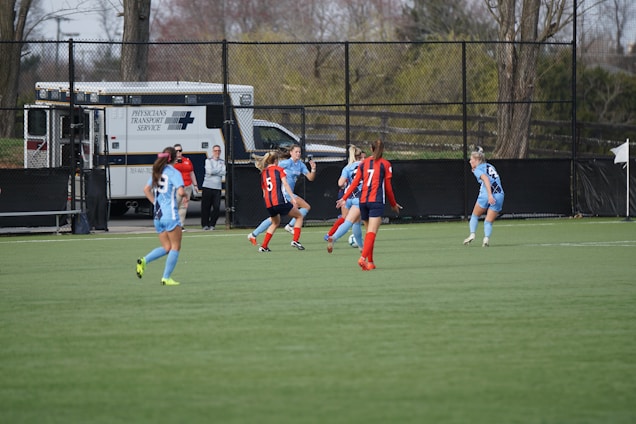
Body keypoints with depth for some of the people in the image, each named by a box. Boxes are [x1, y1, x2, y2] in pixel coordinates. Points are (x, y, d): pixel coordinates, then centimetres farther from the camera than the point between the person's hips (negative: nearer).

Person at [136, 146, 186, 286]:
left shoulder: (157, 171, 11)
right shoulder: (174, 173, -10)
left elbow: (146, 189, 17)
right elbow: (180, 191, -22)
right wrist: (185, 196, -1)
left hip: (158, 215, 7)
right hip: (171, 214, -7)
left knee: (166, 247, 15)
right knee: (175, 247, 4)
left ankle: (144, 260, -6)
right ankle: (166, 278, -1)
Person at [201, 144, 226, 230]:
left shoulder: (222, 162, 12)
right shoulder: (208, 161, 6)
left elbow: (224, 173, -4)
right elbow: (210, 171, -9)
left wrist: (214, 172, -8)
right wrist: (220, 170, 0)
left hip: (217, 188, 2)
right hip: (207, 186, -2)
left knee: (217, 207, -5)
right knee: (205, 207, -2)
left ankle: (212, 224, 8)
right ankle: (205, 224, 8)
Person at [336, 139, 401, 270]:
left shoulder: (363, 163, 11)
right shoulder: (385, 164, 1)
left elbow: (355, 182, 6)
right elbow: (388, 187, 3)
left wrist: (344, 198, 10)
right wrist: (393, 204, 14)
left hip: (363, 200, 4)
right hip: (377, 201, -4)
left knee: (369, 232, 15)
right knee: (372, 232, -12)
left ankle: (370, 262, 16)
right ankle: (363, 257, -30)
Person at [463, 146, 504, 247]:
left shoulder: (478, 170, 2)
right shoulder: (490, 166, 22)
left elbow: (486, 179, -15)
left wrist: (490, 195, -26)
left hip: (486, 195, -5)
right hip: (499, 195, 5)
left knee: (475, 216, 18)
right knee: (489, 222, 7)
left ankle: (472, 234, 5)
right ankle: (486, 238, -14)